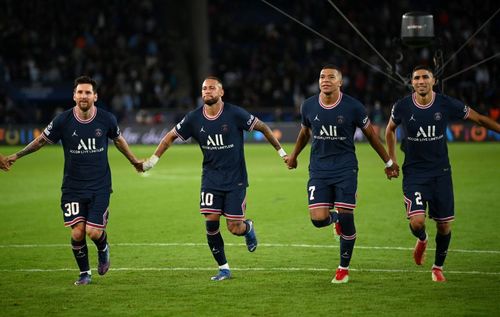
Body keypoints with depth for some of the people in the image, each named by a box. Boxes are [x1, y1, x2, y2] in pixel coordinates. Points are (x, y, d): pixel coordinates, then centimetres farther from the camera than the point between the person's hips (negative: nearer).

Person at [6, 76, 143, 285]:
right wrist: (16, 156, 7)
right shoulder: (63, 121, -9)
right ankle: (84, 273, 16)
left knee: (94, 233, -11)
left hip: (99, 187, 0)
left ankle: (103, 249, 27)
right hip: (73, 187, 0)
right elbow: (41, 141, 7)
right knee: (77, 233, -8)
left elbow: (118, 140, 16)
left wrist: (134, 161, 27)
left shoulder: (106, 119, -5)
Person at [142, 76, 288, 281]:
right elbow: (171, 136, 8)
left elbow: (261, 127, -3)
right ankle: (223, 268, 8)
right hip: (210, 178, 3)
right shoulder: (194, 118, -4)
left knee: (234, 228, -4)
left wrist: (281, 151, 0)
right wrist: (153, 159, 2)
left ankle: (248, 228, 34)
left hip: (235, 179, -3)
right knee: (211, 223, -9)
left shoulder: (234, 114, -13)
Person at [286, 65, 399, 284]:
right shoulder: (308, 106, 0)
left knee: (346, 218, -6)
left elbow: (370, 135, 5)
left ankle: (344, 268, 13)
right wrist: (293, 156, 33)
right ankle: (335, 218, 28)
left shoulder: (353, 107, -8)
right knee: (318, 219, -11)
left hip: (345, 169, -2)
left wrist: (388, 162, 11)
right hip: (319, 169, 2)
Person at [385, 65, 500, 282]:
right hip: (414, 173, -1)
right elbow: (390, 129, 13)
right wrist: (391, 160, 12)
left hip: (440, 173, 1)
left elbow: (480, 119, 4)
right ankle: (422, 240, 20)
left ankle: (438, 268, 28)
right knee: (417, 221, -18)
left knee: (444, 225, 3)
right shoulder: (402, 107, -8)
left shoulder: (447, 105, -9)